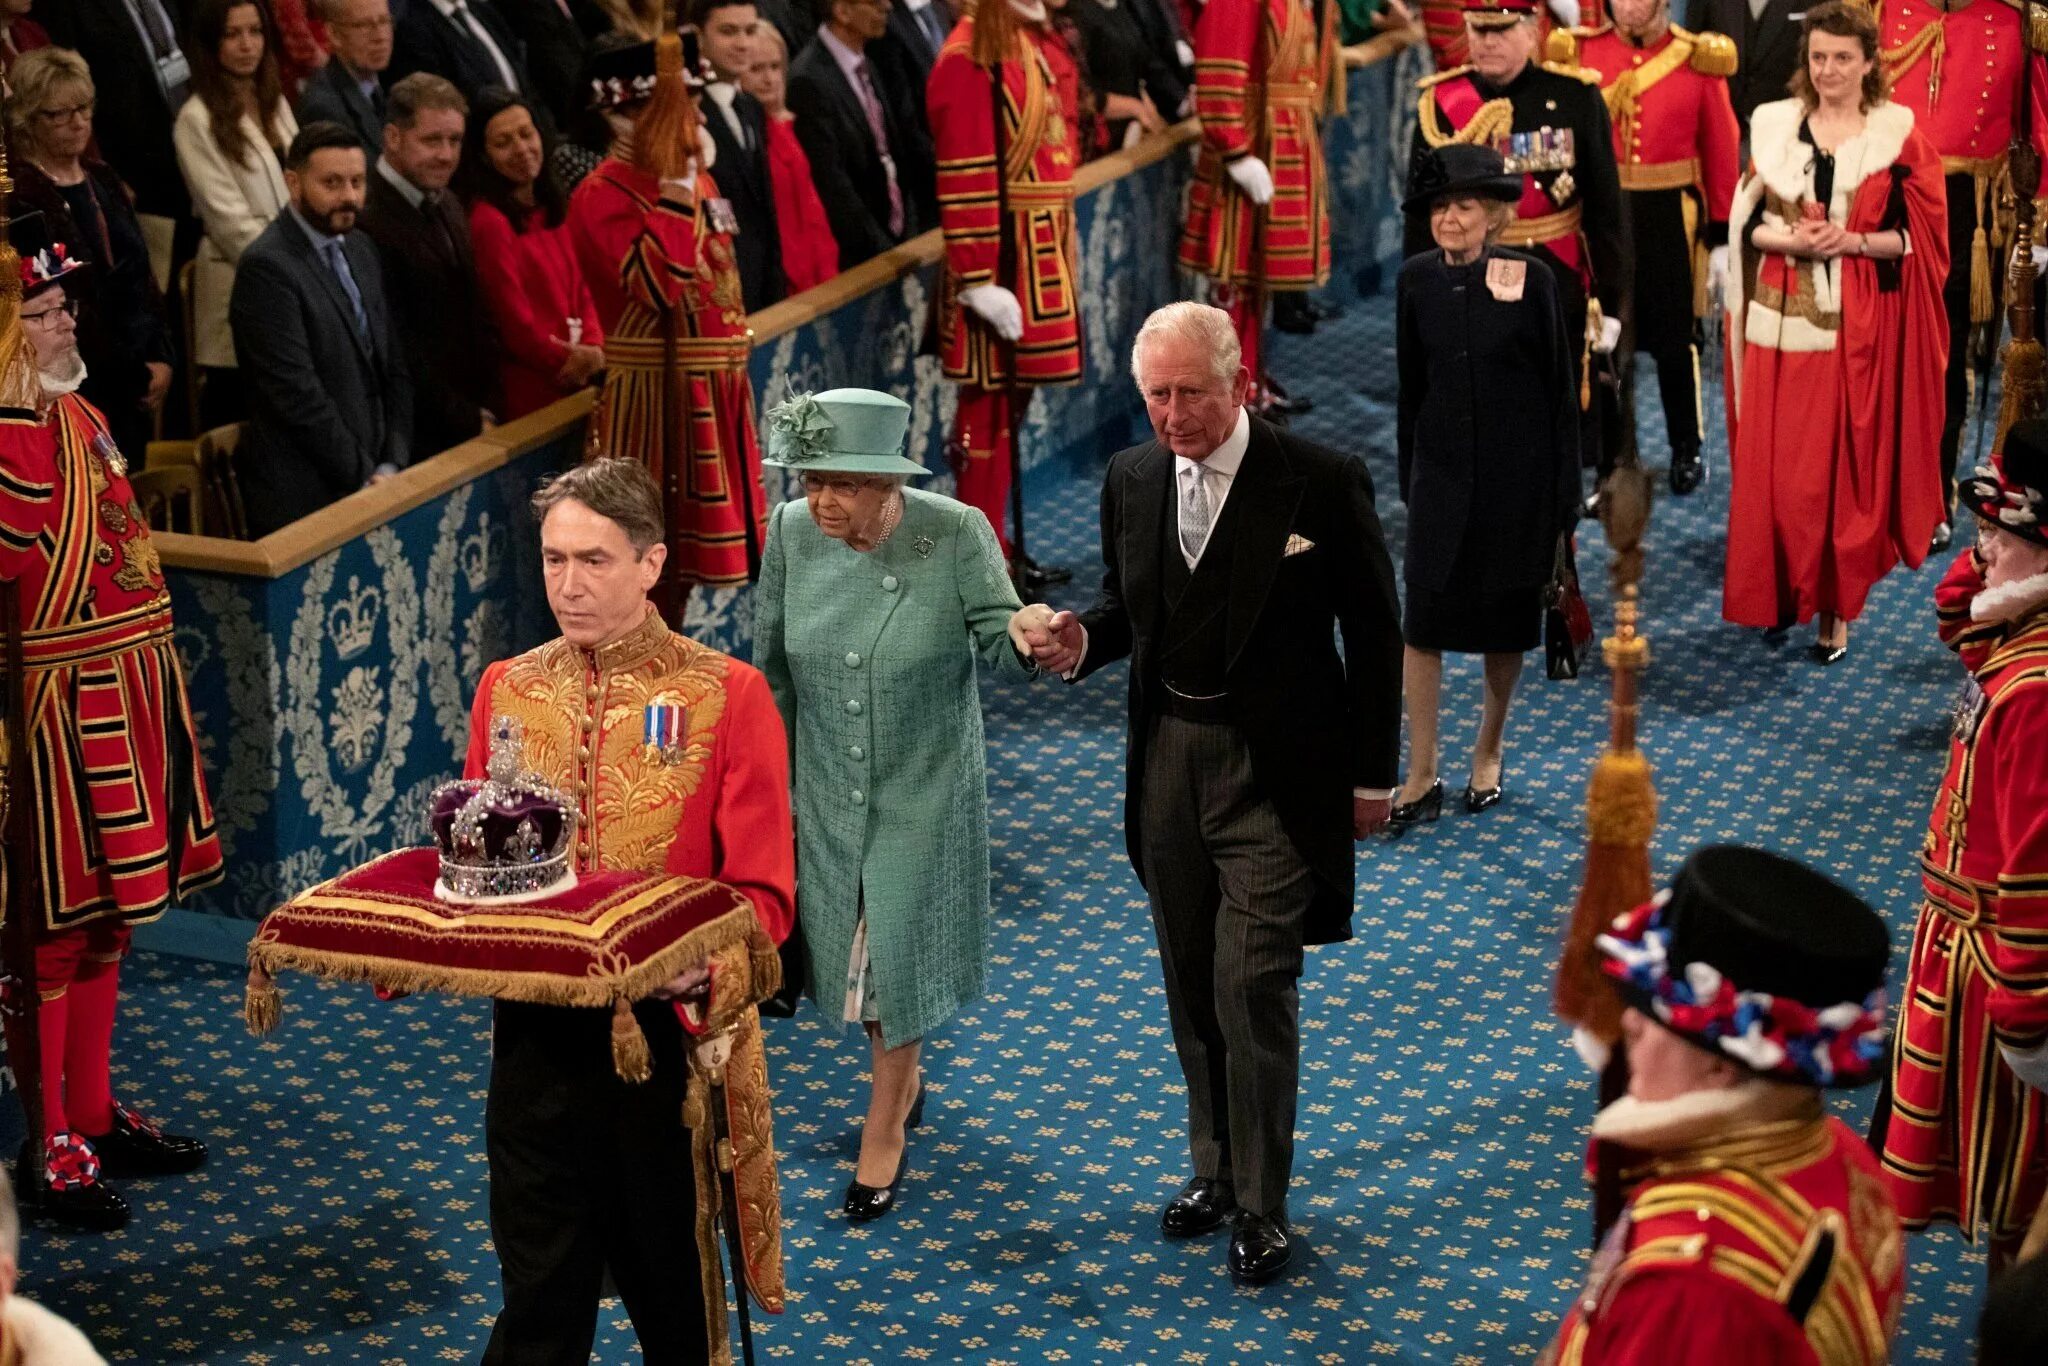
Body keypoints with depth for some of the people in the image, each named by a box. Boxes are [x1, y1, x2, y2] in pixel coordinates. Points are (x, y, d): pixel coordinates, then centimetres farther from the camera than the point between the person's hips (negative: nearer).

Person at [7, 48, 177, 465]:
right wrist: (132, 376, -11)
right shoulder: (20, 197, -11)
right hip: (77, 394, -7)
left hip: (135, 385, 7)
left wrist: (160, 358, 4)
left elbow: (141, 277, 16)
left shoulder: (101, 180, 13)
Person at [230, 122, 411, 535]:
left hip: (371, 483, 7)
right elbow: (297, 392, -17)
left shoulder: (361, 250, 11)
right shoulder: (267, 266, -13)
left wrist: (392, 465, 1)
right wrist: (363, 477, -13)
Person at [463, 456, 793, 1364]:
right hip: (536, 1033, 3)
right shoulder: (506, 690, 5)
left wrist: (701, 961, -30)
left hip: (672, 1031, -3)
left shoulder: (727, 695, -8)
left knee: (673, 1288, 13)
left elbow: (764, 893, -10)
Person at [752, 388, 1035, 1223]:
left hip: (925, 791, -3)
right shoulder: (793, 533, -11)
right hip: (829, 792, 3)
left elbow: (998, 649, -17)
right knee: (854, 944, 18)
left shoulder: (956, 534, -20)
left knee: (901, 951, 5)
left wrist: (1025, 638, -42)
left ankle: (884, 1134, 25)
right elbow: (772, 668, 1)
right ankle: (904, 1077, 47)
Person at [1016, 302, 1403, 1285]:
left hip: (1274, 771, -5)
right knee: (1192, 985, 16)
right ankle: (1214, 1167, 33)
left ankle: (1259, 1204, 10)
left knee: (1252, 990, -5)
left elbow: (1373, 635, -5)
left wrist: (1373, 776, -4)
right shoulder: (1131, 479, 2)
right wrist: (1081, 641, -9)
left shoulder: (1322, 484, -12)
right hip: (1169, 760, 5)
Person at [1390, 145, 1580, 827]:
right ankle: (1421, 778, 5)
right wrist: (1409, 480, 9)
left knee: (1508, 622, 10)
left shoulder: (1530, 279, -11)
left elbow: (1559, 388, -6)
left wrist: (1562, 499, -6)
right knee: (1421, 622, -2)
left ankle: (1488, 751, 31)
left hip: (1515, 475, -2)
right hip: (1442, 474, 2)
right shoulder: (1417, 279, -2)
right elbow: (1411, 384, 8)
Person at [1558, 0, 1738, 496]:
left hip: (1672, 220, -1)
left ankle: (1687, 449, 26)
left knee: (1676, 340, 10)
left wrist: (1722, 238, -2)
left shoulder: (1698, 59, -3)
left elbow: (1722, 153, -1)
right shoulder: (1577, 53, -1)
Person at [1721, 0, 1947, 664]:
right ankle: (1780, 590, 17)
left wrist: (1856, 242, -16)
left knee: (1848, 462, 1)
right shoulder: (1773, 125, 5)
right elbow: (1746, 223, 7)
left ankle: (1837, 605, 10)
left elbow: (1918, 237, 0)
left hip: (1862, 327, -2)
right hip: (1784, 323, 2)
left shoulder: (1900, 134, 0)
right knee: (1775, 463, 2)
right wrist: (1790, 240, -12)